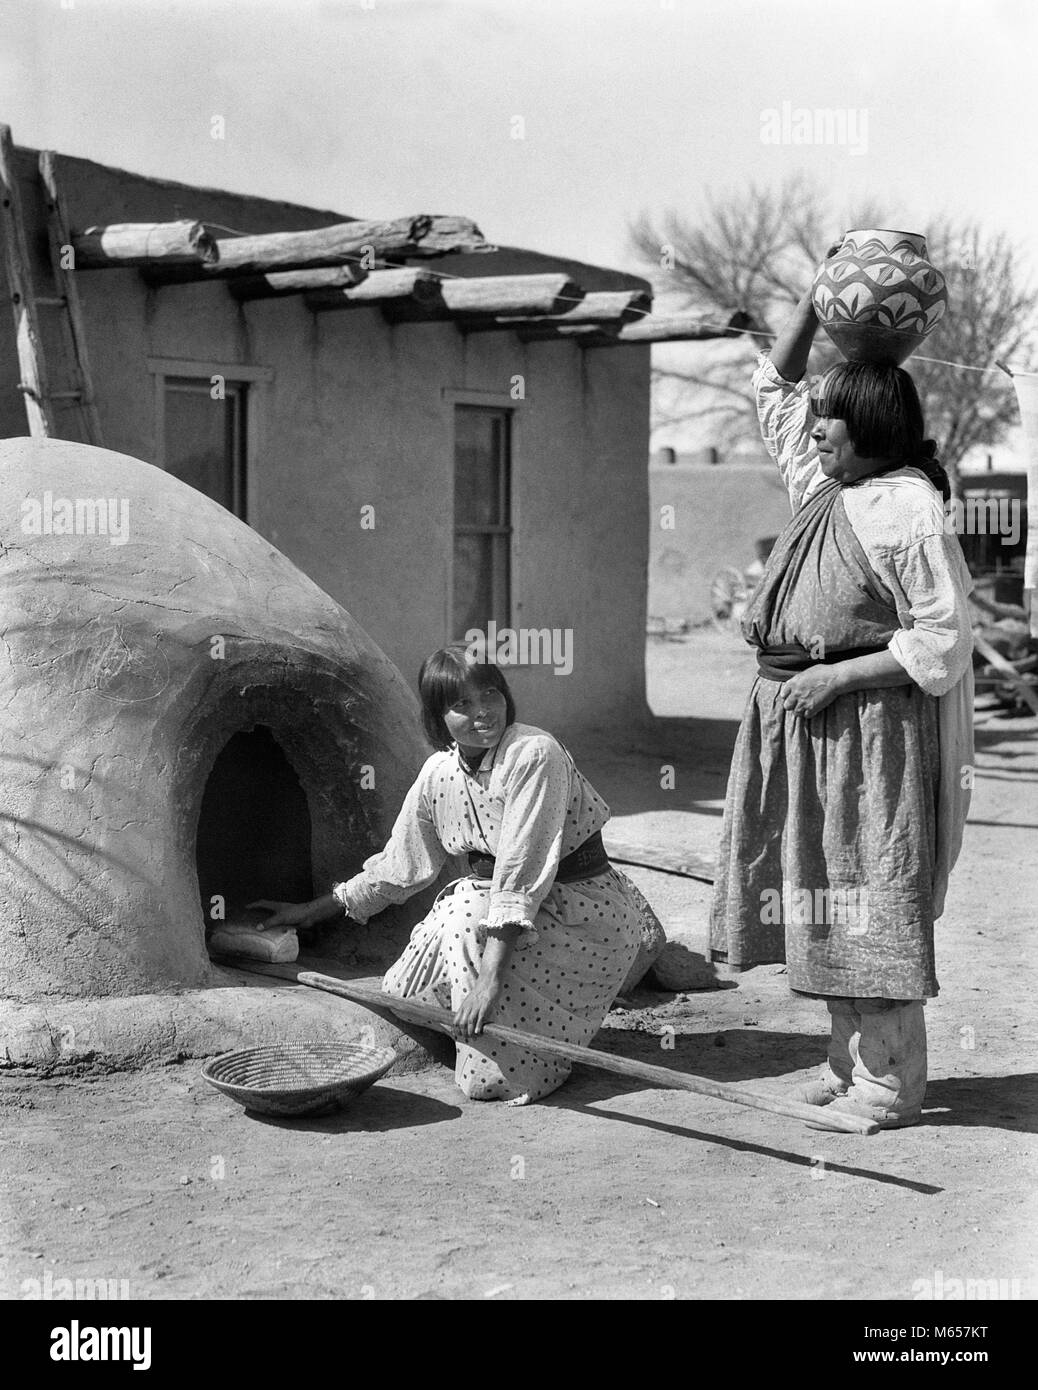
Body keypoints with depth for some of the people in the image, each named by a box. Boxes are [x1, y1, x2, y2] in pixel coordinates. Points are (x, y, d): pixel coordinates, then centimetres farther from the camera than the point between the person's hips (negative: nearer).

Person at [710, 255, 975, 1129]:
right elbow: (774, 388, 22)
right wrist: (815, 304, 10)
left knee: (872, 903, -3)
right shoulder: (821, 485, 10)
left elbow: (943, 643, -17)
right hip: (802, 725, 9)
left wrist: (837, 675, -18)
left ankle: (890, 1088, 6)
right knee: (822, 894, 12)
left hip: (871, 727, -9)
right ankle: (851, 1064, 23)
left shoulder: (909, 509, -15)